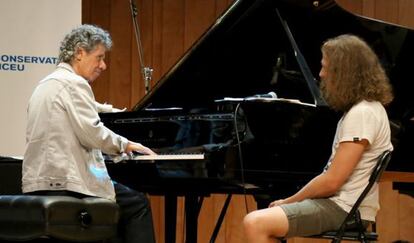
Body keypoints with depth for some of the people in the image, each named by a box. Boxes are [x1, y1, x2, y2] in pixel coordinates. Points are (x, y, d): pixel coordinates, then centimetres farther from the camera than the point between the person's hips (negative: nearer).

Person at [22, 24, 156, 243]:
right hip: (64, 185, -10)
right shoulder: (74, 83, -11)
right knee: (138, 204, 5)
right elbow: (92, 133, -18)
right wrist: (125, 144, -3)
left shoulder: (46, 84, 19)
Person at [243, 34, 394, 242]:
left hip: (343, 209, -11)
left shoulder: (362, 114, -17)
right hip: (340, 202, 11)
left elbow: (332, 181, -20)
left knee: (255, 224, -22)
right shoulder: (366, 107, 15)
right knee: (258, 221, 17)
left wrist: (289, 201, -7)